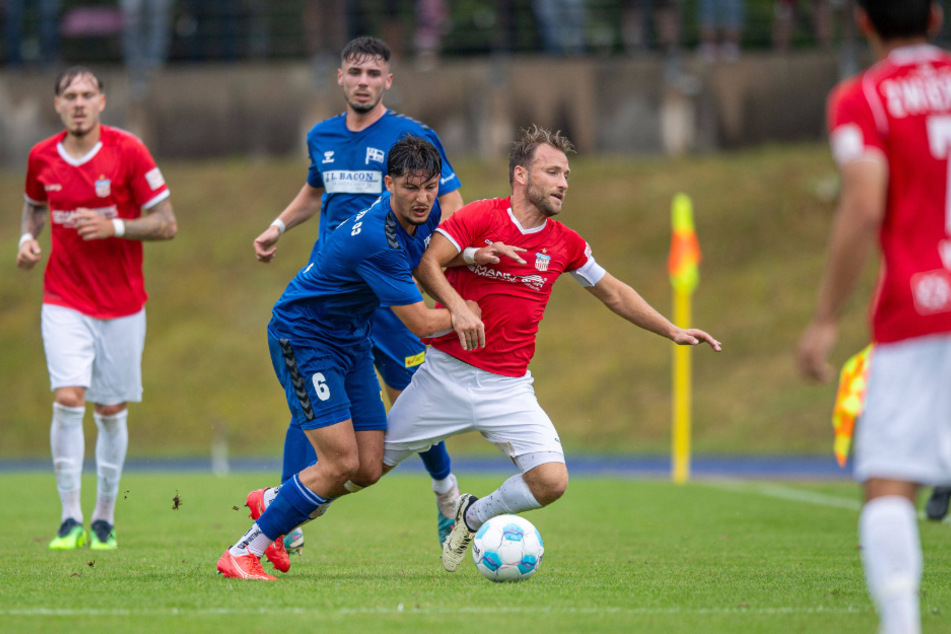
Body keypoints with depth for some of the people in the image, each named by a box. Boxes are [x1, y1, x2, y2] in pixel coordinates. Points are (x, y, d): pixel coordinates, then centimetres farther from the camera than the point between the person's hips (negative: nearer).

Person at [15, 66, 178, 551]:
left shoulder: (127, 151, -9)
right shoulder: (41, 157, 1)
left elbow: (167, 224, -6)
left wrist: (114, 227, -20)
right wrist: (28, 238, 2)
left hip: (121, 305, -1)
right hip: (64, 301, 1)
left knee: (111, 411, 6)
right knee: (67, 400, -16)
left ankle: (104, 519, 20)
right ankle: (71, 519, -9)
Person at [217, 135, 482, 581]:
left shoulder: (427, 213, -5)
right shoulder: (374, 238, -31)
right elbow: (420, 323, -26)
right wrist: (467, 311, -8)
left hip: (352, 340, 8)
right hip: (303, 338, -8)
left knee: (369, 468, 0)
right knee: (341, 463, -17)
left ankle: (271, 504, 25)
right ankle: (244, 552, -5)